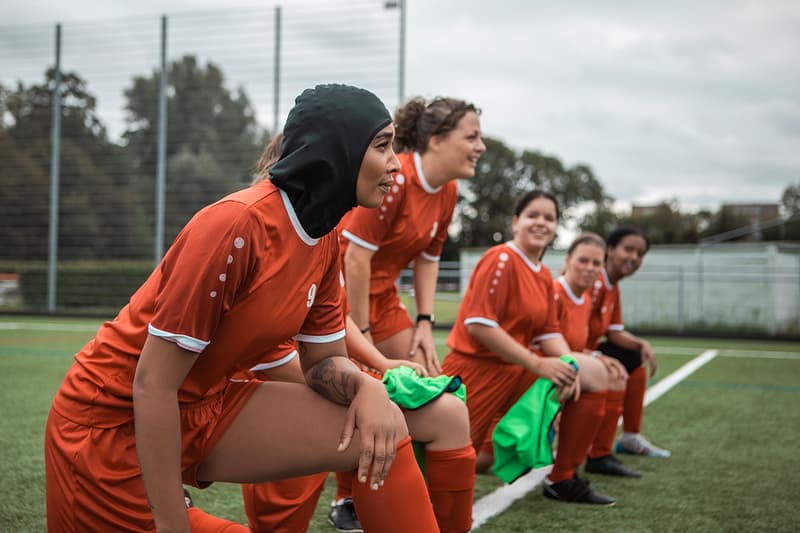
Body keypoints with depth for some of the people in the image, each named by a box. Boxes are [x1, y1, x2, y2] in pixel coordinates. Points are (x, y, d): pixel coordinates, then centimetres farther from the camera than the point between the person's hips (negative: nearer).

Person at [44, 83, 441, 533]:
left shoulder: (326, 238, -2)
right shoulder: (238, 225, -26)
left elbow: (324, 360, 5)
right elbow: (153, 382, -24)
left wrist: (367, 387, -18)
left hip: (206, 408, 7)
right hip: (116, 424, -7)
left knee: (381, 435, -7)